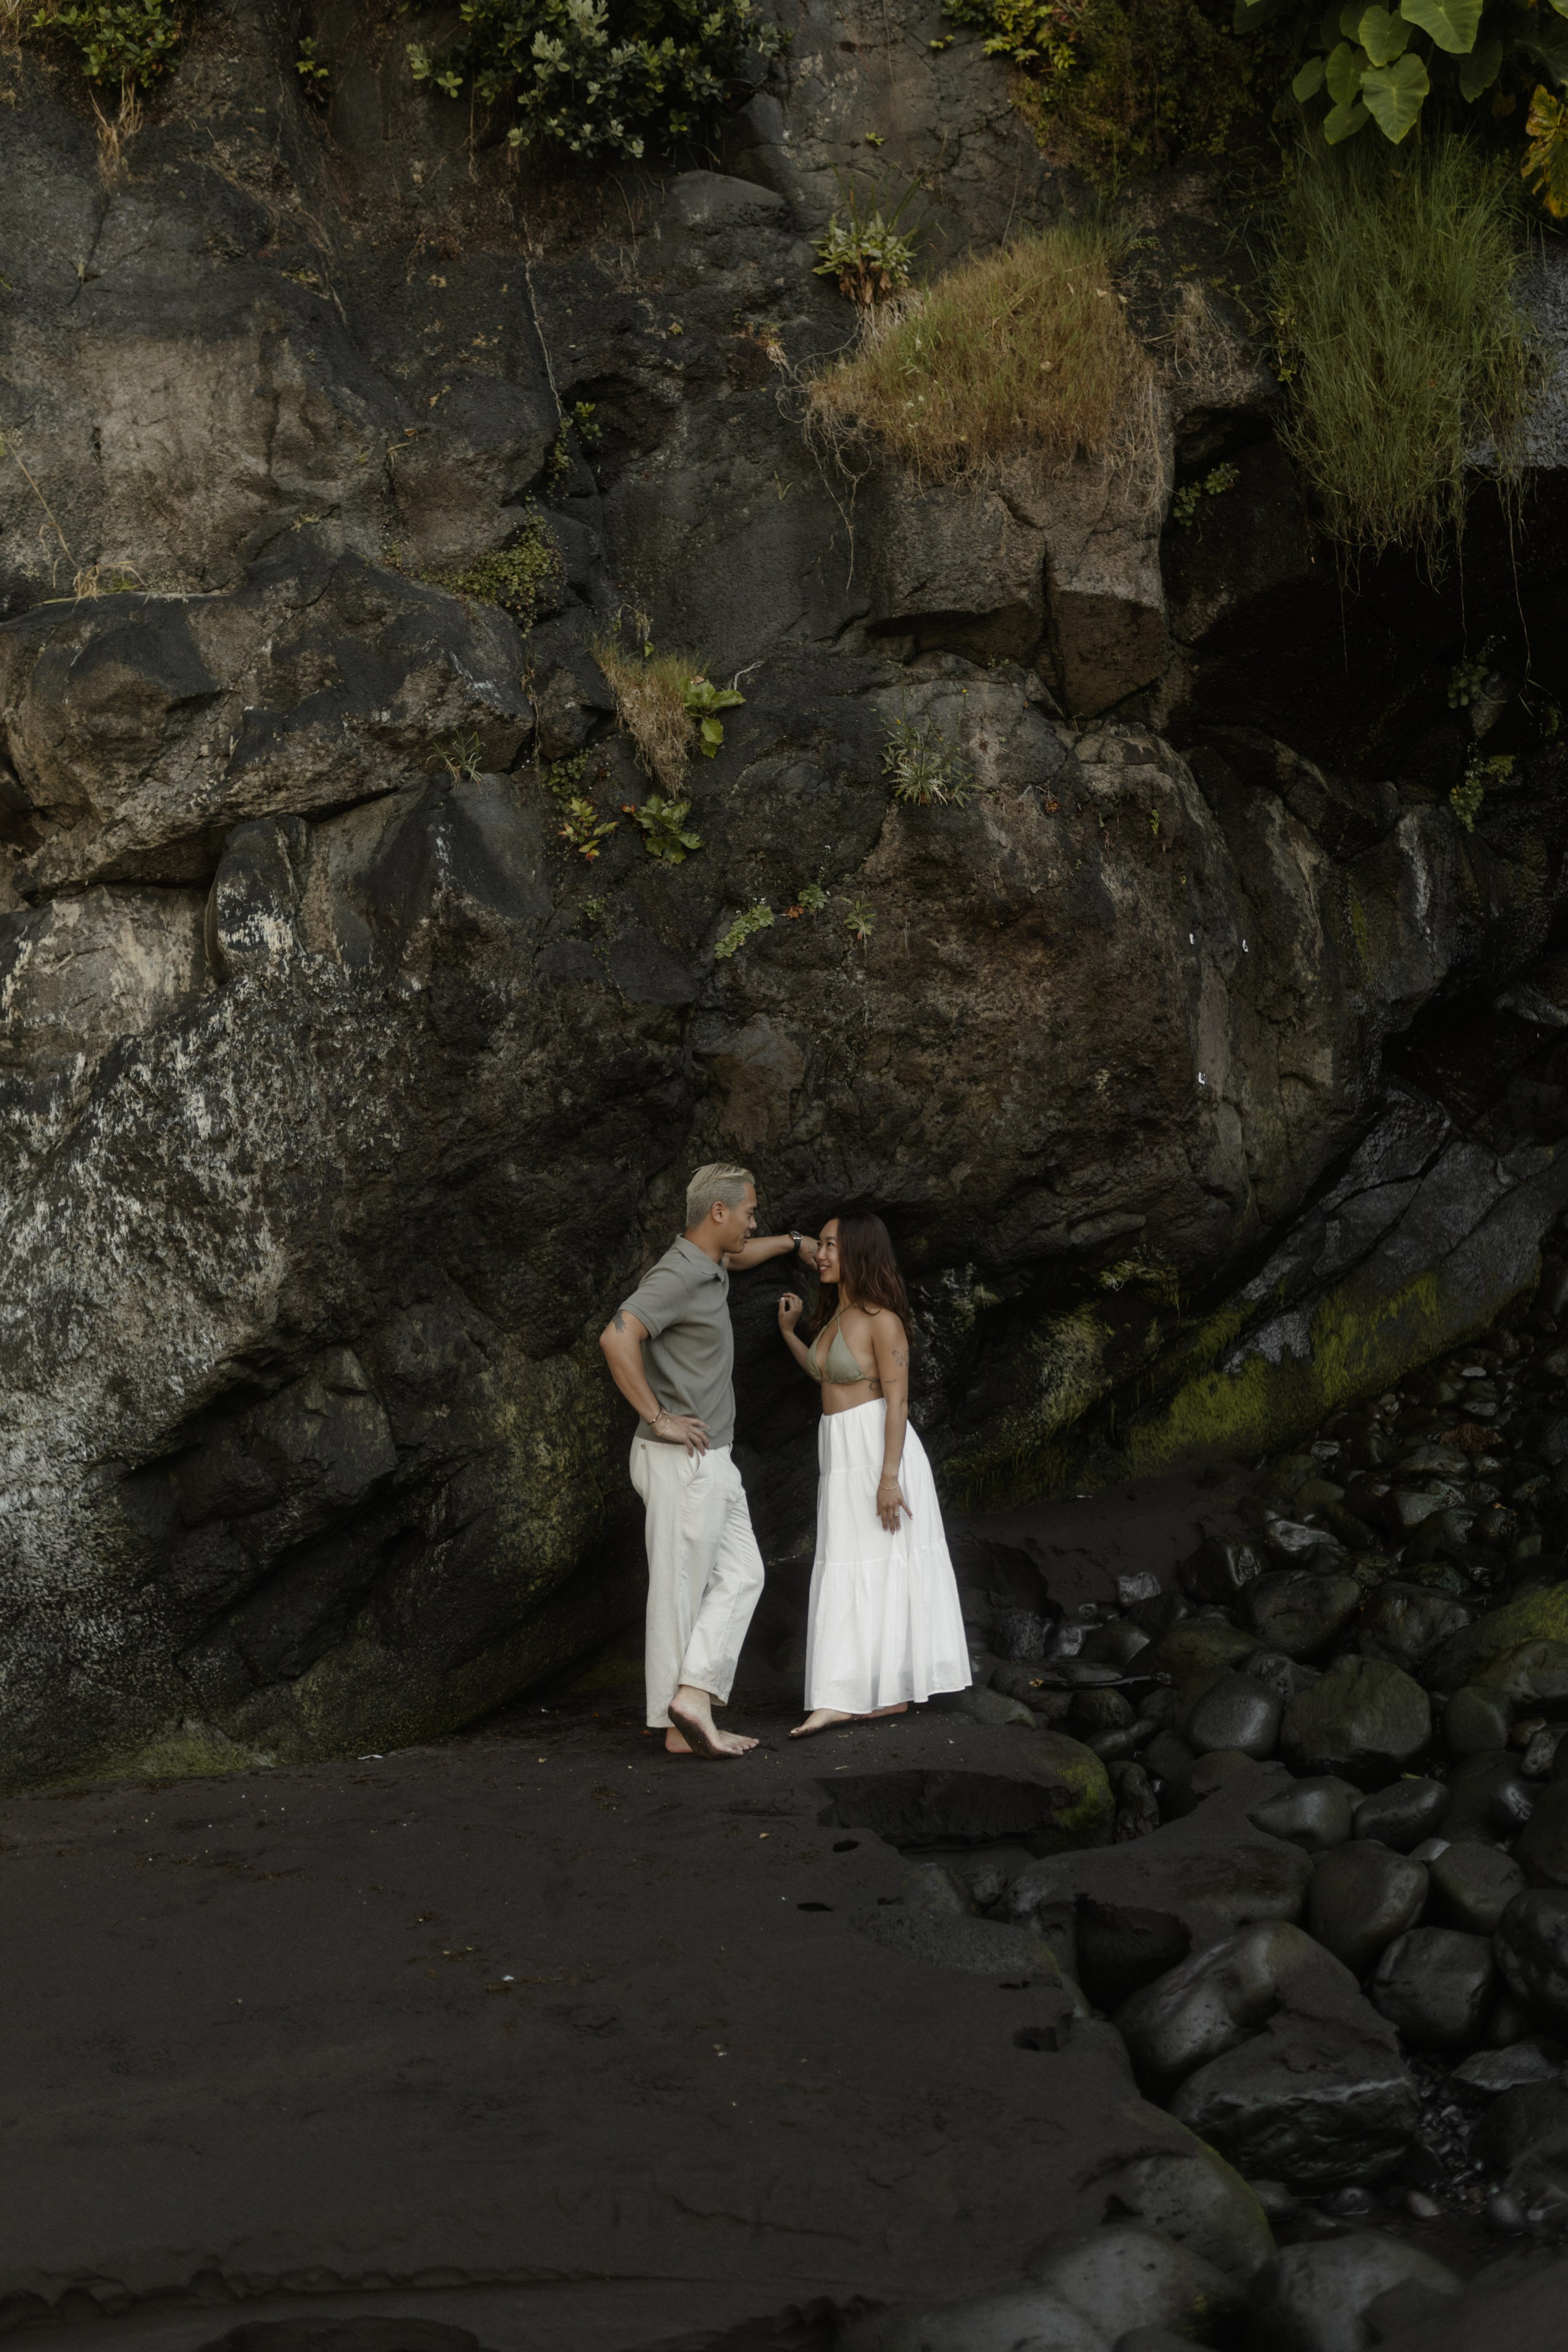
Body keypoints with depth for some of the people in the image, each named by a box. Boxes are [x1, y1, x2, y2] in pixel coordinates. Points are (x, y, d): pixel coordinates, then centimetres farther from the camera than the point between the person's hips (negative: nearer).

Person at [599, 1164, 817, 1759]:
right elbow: (617, 1338, -32)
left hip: (711, 1461, 10)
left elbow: (736, 1258, 41)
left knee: (740, 1575, 7)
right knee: (680, 1587, -5)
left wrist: (792, 1242, 47)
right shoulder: (677, 1276, -18)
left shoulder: (708, 1269, 13)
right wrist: (657, 1417, -25)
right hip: (682, 1459, -10)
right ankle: (679, 1724, -2)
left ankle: (694, 1700, 2)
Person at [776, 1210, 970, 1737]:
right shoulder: (835, 1314, 12)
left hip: (877, 1451, -9)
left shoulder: (881, 1319, -14)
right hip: (841, 1455, 9)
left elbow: (897, 1401, -17)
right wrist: (789, 1333, 19)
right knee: (847, 1571, 6)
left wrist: (889, 1476, -22)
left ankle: (892, 1691, 2)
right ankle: (841, 1698, 5)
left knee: (884, 1566, -3)